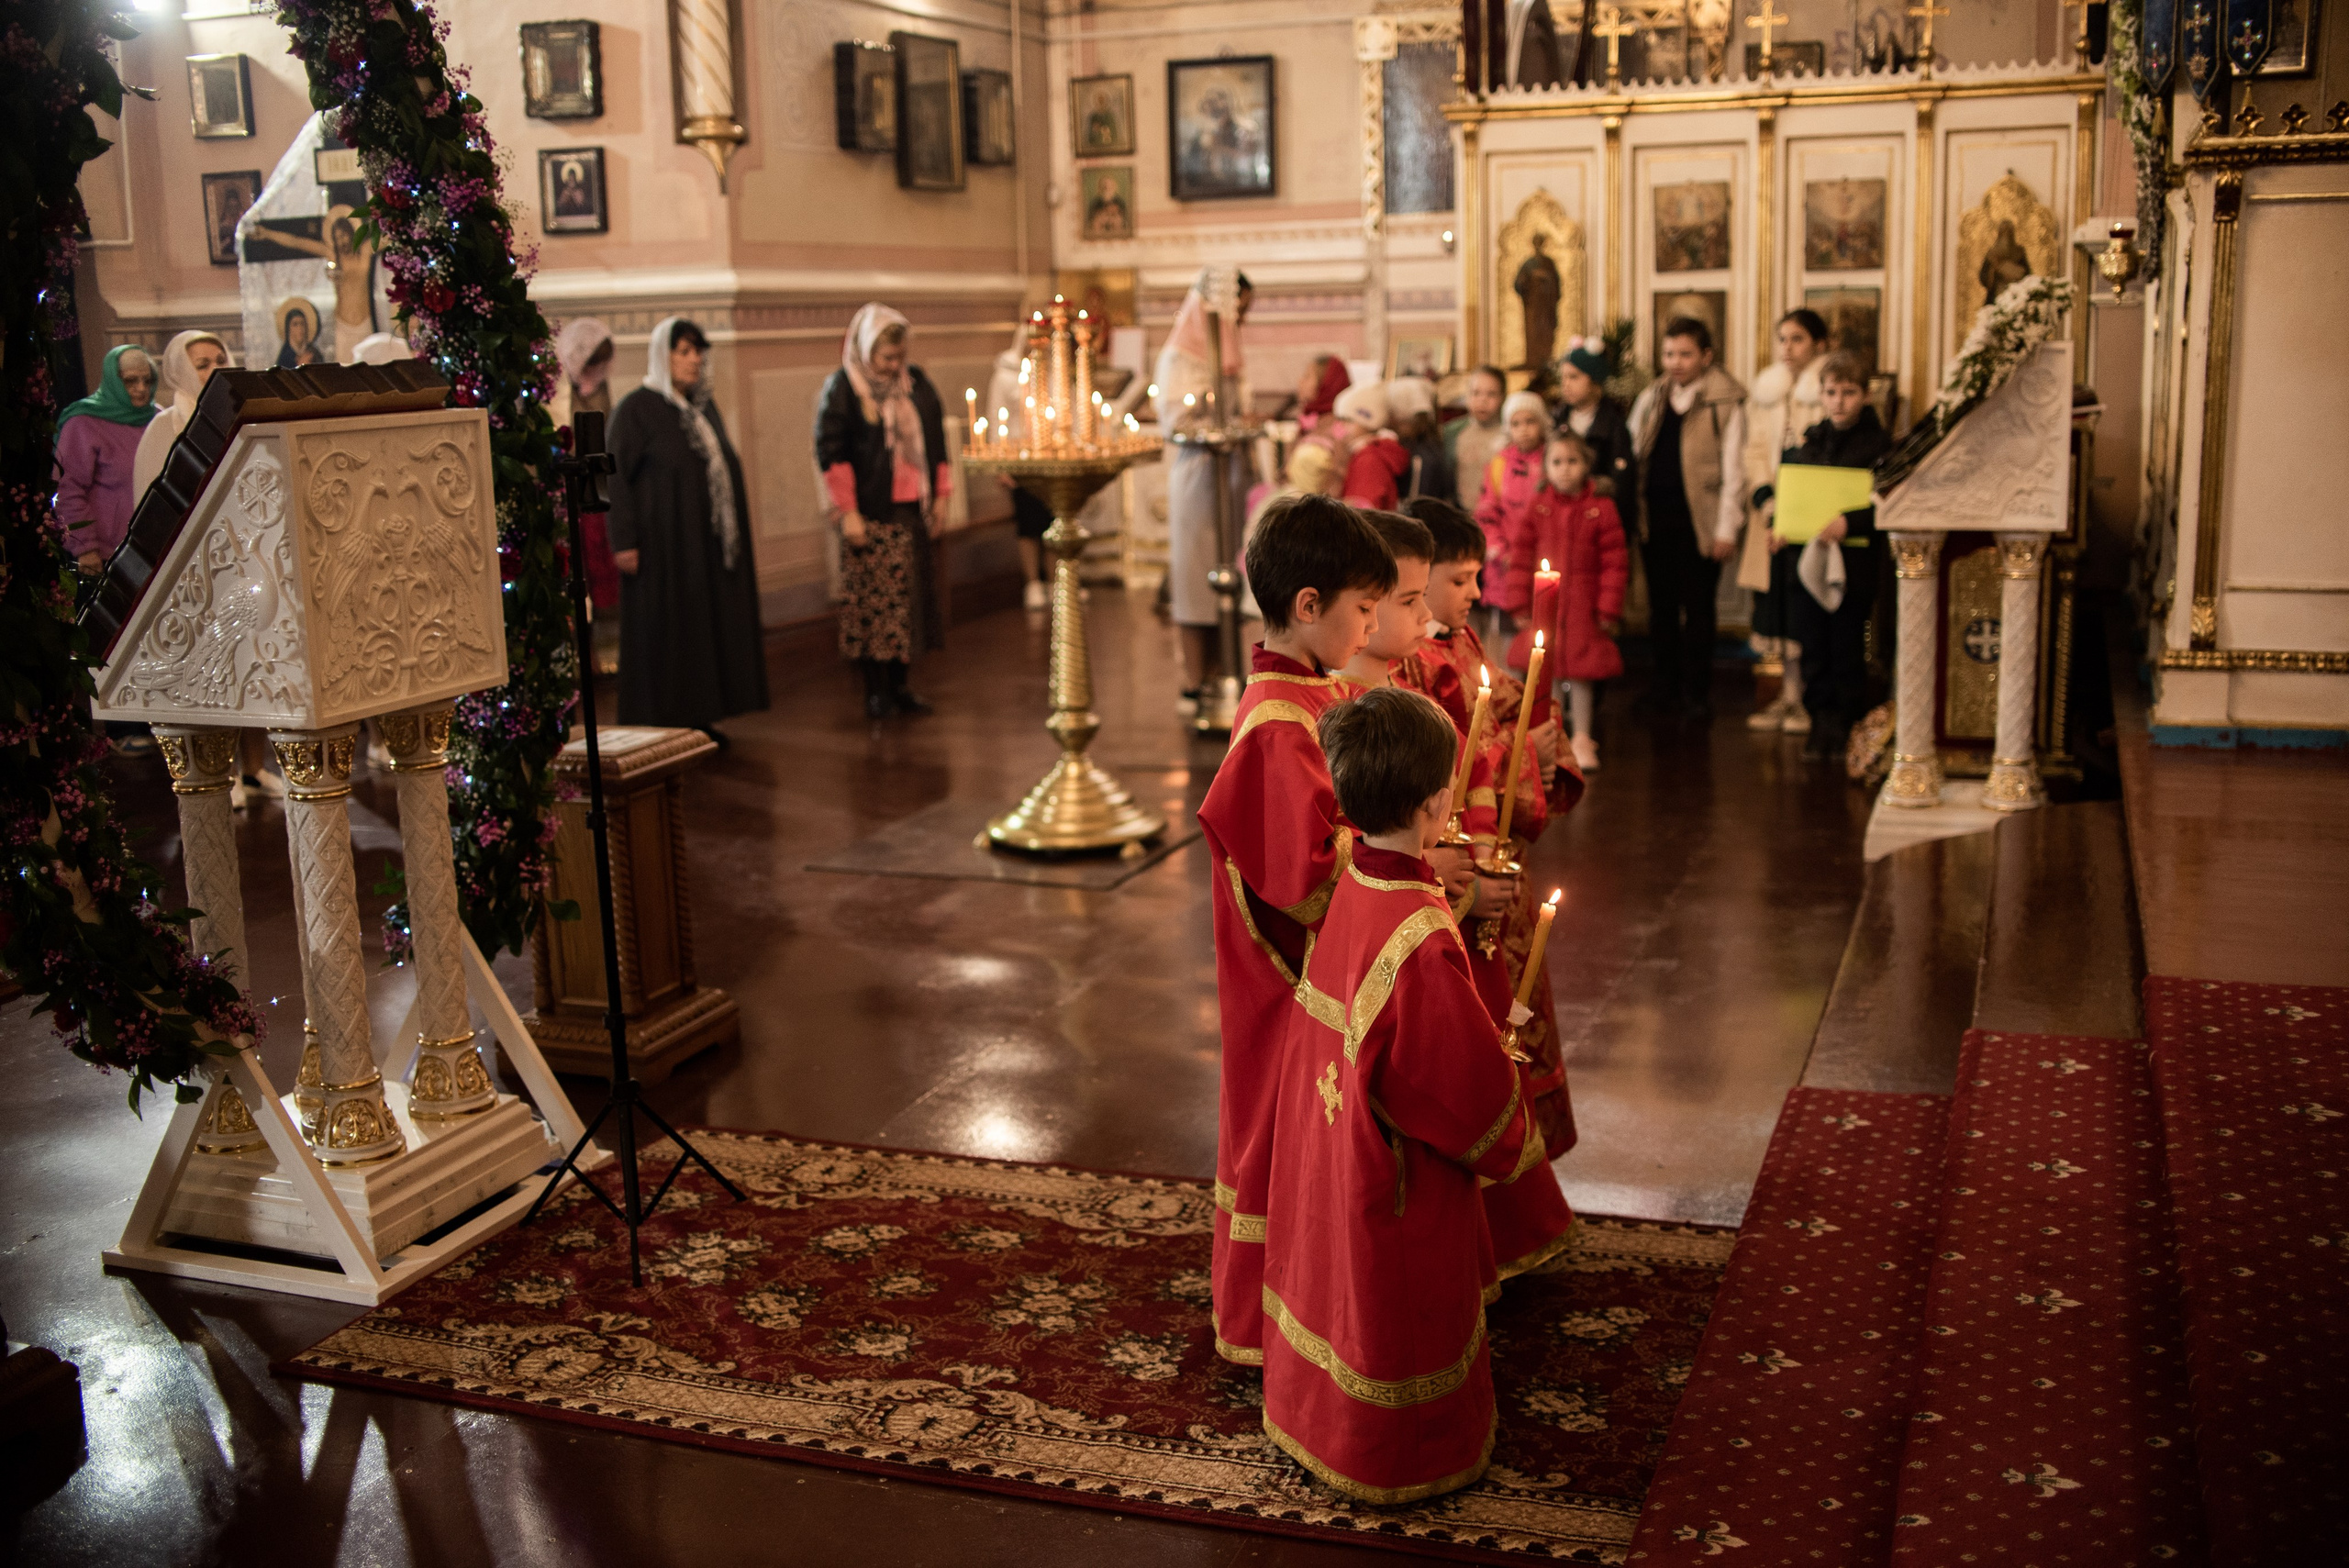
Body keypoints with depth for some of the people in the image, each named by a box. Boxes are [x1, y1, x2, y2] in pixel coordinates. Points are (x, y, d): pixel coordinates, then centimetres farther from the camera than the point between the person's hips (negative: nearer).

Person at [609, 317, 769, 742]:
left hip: (711, 544, 7)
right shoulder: (635, 410, -8)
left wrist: (740, 543, 16)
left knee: (712, 628, 8)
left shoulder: (704, 406, 12)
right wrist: (624, 542, -18)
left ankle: (700, 717, 16)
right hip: (664, 544, -7)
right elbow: (618, 478, -11)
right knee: (667, 634, -2)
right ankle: (665, 726, 4)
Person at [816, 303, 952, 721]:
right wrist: (847, 512, -12)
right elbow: (830, 452, -9)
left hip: (914, 512, 5)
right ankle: (875, 690, 7)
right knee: (871, 600, -2)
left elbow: (936, 440, 15)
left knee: (912, 597, 7)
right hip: (870, 515, -5)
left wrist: (940, 496, 11)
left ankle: (899, 684, 17)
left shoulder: (916, 383, 9)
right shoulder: (841, 389, -6)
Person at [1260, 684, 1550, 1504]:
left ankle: (1314, 1415, 45)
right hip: (1395, 1180, -8)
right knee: (1397, 1306, 13)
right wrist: (1517, 1144, -6)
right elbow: (1464, 1077, -22)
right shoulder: (1423, 941, -32)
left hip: (1326, 1148, 8)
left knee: (1340, 1278, 25)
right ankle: (1403, 1457, 34)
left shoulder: (1350, 887, -6)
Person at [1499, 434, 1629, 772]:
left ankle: (1581, 738, 17)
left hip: (1582, 605, -2)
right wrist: (1518, 601, -2)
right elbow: (1520, 554, 3)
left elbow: (1615, 561, -4)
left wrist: (1609, 608, -6)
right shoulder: (1537, 507, 1)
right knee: (1543, 671, 7)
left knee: (1581, 671, 4)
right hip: (1542, 604, 2)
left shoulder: (1601, 509, -4)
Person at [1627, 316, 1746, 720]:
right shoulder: (1651, 398, 10)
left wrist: (1726, 529, -9)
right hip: (1655, 520, 5)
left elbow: (1733, 470, -7)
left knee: (1697, 610, 4)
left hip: (1698, 522, -5)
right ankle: (1665, 687, 22)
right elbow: (1631, 453, 15)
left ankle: (1696, 694, 12)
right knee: (1661, 607, 11)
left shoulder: (1725, 403, -6)